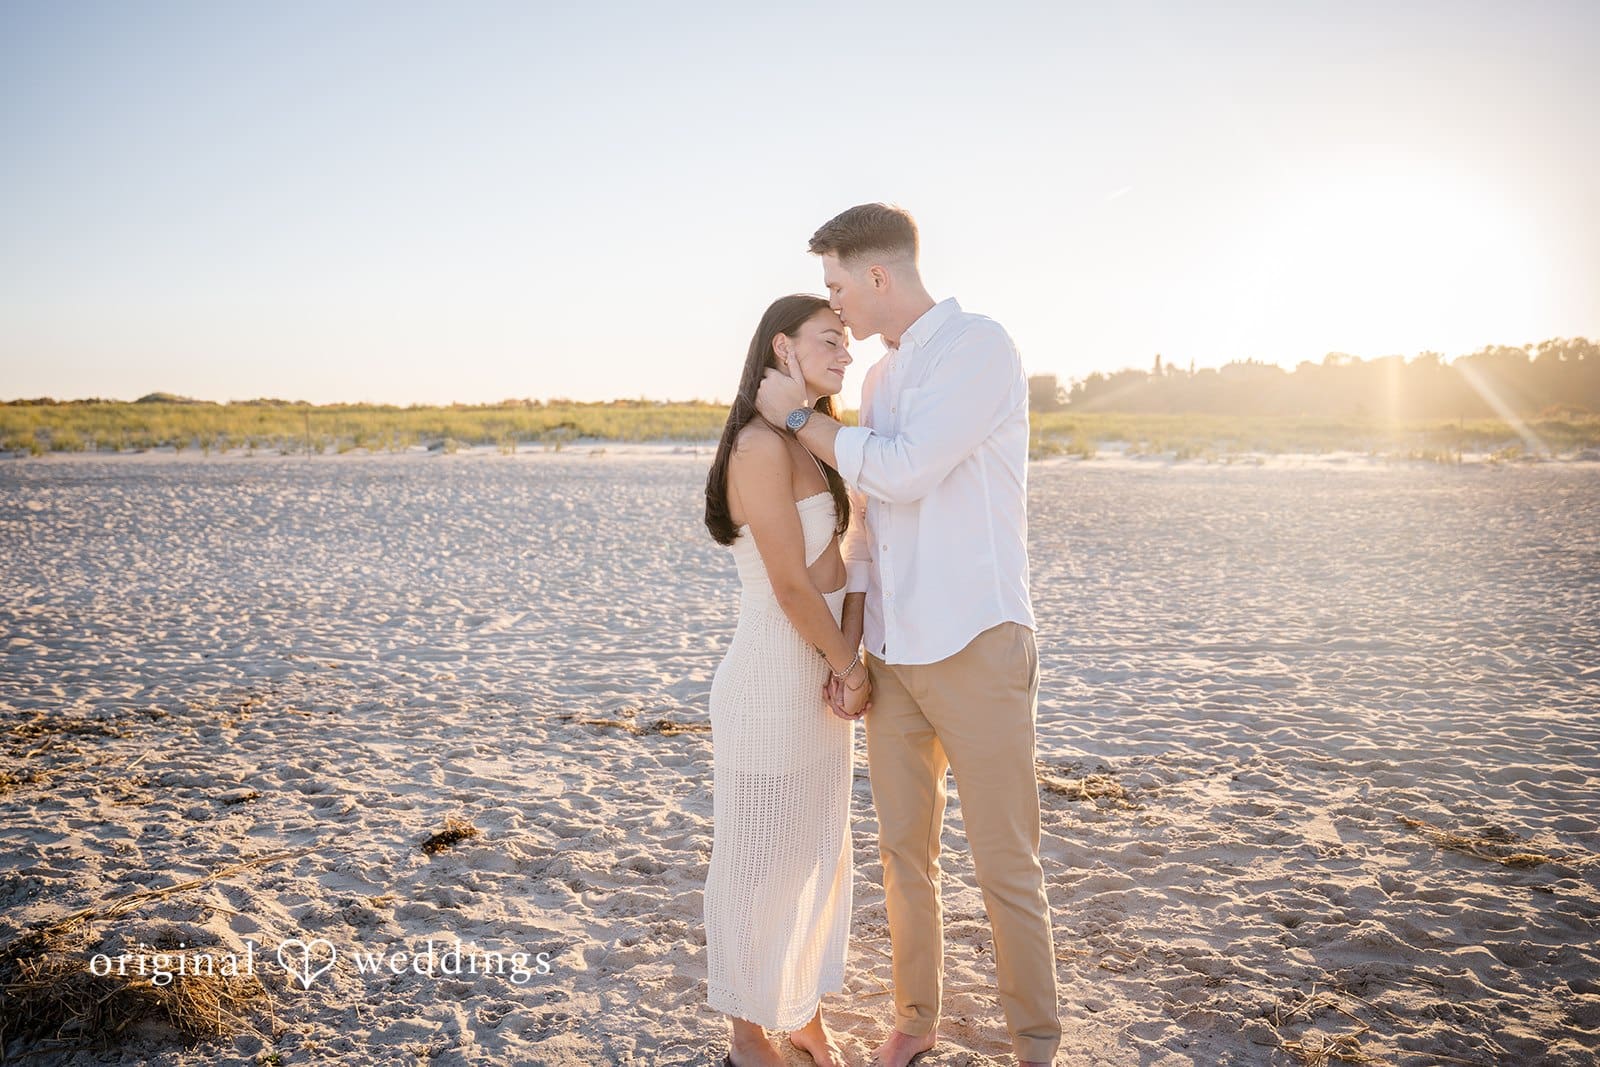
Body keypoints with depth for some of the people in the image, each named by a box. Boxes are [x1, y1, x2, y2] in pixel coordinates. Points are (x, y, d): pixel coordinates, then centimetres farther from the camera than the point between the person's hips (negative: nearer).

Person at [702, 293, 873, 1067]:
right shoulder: (762, 445, -17)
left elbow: (846, 560, 6)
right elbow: (792, 585, -19)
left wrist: (848, 663, -8)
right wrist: (852, 669, -7)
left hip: (822, 682, 9)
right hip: (770, 683, -9)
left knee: (820, 855, 19)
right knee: (757, 864, 8)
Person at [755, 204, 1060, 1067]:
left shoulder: (979, 346, -9)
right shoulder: (881, 377, 15)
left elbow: (904, 472, -18)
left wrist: (799, 419, -6)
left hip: (976, 647, -7)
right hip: (892, 652, 7)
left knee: (1005, 864, 2)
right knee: (903, 850, 14)